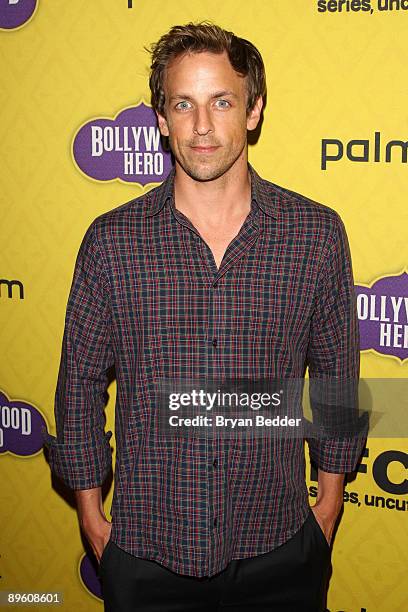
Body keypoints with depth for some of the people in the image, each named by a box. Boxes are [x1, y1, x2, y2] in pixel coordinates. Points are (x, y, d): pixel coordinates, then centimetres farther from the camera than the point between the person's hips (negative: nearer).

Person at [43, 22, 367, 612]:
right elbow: (80, 381, 1)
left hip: (278, 548, 1)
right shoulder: (111, 240, -7)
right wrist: (91, 512, 4)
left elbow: (337, 374, 4)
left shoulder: (317, 232, -5)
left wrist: (330, 498, 8)